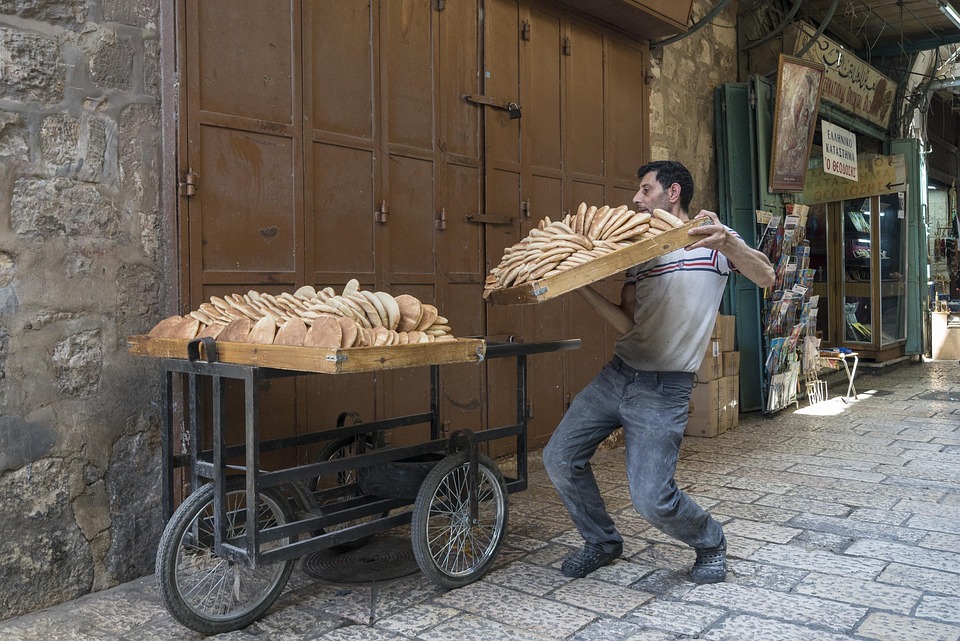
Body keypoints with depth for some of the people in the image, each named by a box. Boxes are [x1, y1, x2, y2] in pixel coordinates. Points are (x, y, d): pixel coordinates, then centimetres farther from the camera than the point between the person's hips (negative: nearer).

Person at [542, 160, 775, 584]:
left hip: (663, 389, -6)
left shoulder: (710, 237, 1)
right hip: (616, 373, 6)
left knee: (651, 499, -12)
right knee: (559, 458, 1)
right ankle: (602, 542, 24)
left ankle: (710, 544, 21)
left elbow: (765, 277, -15)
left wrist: (726, 242, -32)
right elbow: (628, 324, 7)